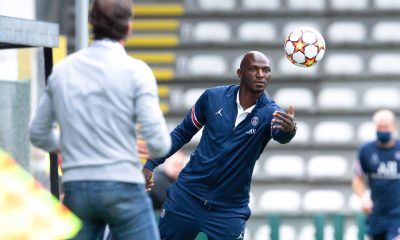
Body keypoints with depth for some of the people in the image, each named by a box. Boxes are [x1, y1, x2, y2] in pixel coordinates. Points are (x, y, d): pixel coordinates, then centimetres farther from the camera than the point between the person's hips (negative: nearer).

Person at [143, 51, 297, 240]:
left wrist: (289, 129, -59)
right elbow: (182, 133, 7)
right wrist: (151, 165, 3)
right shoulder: (213, 97, -6)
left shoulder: (269, 112, -13)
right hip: (188, 194, 2)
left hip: (229, 210, -1)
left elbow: (281, 135, -36)